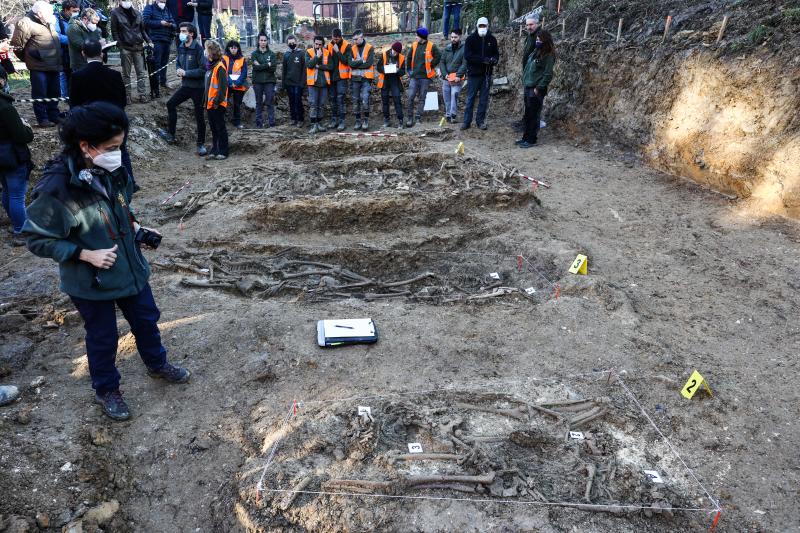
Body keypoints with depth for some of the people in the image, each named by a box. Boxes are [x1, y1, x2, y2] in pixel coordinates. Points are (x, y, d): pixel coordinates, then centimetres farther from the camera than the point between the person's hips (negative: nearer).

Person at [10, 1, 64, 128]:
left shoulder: (48, 22, 13)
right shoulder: (25, 23, -11)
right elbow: (17, 45, -7)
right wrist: (29, 59, 5)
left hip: (53, 65, 8)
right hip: (39, 67, -8)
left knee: (54, 93, 15)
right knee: (40, 94, -2)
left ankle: (54, 116, 27)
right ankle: (42, 119, 4)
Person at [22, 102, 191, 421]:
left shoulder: (112, 172, -8)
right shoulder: (56, 190, -27)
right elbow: (37, 240, -17)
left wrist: (136, 226, -2)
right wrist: (86, 254, -24)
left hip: (130, 266, 6)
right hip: (90, 282, -5)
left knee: (146, 320, 22)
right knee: (103, 337, 14)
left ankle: (157, 364, 49)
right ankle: (106, 390, 39)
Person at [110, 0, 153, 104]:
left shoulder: (137, 13, 12)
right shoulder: (115, 13, 3)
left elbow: (142, 29, 17)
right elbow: (114, 31, 0)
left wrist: (148, 41, 3)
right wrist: (120, 45, -8)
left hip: (138, 47, 2)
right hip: (125, 48, -2)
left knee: (141, 72, 0)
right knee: (126, 74, 4)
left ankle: (142, 95, 5)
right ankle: (127, 96, 9)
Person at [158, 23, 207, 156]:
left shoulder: (198, 49, -16)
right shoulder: (181, 47, 6)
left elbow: (203, 70, -20)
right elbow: (178, 62, 21)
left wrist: (186, 73, -19)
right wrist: (179, 70, -2)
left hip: (198, 87, -7)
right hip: (185, 86, 7)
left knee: (199, 115, 2)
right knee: (171, 104, 12)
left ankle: (201, 144, 14)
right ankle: (171, 134, 26)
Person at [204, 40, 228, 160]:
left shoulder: (220, 67, -14)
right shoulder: (210, 65, 13)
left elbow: (223, 86, -18)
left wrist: (217, 101, -19)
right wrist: (205, 100, 15)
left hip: (217, 104, -9)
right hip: (209, 103, 9)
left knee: (220, 127, -1)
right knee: (213, 128, 14)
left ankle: (223, 152, 6)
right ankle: (214, 150, 22)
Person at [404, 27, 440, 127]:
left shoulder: (431, 46, -4)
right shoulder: (414, 45, 7)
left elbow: (438, 57, 0)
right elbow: (408, 58, 16)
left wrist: (430, 66, -3)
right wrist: (409, 70, 11)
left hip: (425, 77, -3)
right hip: (414, 76, 3)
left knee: (422, 98, 5)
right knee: (410, 97, -5)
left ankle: (418, 117, 11)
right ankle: (410, 117, 3)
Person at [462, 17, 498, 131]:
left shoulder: (492, 39, 7)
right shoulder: (471, 38, -2)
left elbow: (496, 54, 14)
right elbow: (467, 55, -12)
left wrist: (494, 59, -12)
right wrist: (483, 59, -22)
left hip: (487, 73, 3)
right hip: (473, 73, -3)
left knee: (484, 99, 7)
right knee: (470, 98, 1)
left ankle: (480, 121, 16)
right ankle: (467, 121, 7)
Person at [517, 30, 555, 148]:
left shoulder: (548, 55, -10)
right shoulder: (536, 52, 14)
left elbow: (547, 74, -14)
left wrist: (538, 88, -16)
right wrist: (525, 82, 13)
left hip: (536, 90, -8)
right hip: (528, 87, 8)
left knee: (534, 116, -3)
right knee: (527, 115, 13)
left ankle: (531, 140, 3)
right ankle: (526, 137, 21)